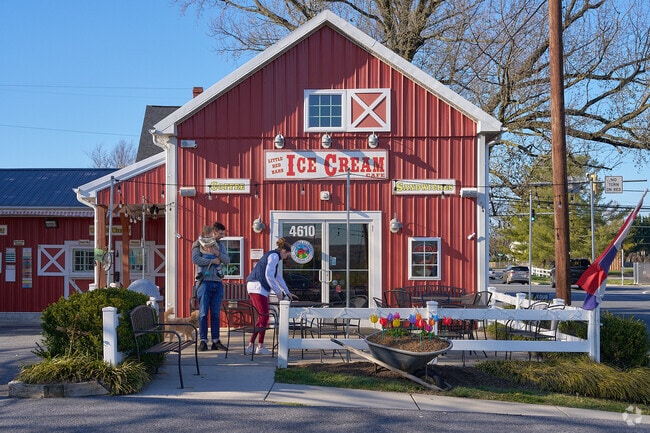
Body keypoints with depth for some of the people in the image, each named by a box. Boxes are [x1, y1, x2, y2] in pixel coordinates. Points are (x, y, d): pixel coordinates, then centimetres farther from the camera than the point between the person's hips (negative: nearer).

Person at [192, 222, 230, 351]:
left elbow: (227, 260, 8)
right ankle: (203, 341, 1)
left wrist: (217, 253, -9)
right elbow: (195, 259, -13)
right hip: (205, 281, -5)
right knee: (203, 313, -3)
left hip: (218, 283, 5)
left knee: (216, 314, 6)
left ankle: (216, 341, 9)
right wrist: (212, 261, -9)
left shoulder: (220, 245, 18)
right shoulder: (198, 245, 2)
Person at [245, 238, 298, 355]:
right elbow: (268, 275, -16)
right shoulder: (274, 256, -7)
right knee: (264, 317, -5)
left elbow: (279, 278, 33)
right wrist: (278, 292, -10)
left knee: (261, 317, 11)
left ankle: (251, 346, 11)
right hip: (258, 287, -10)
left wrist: (288, 293, 35)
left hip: (253, 287, 10)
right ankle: (260, 347, 1)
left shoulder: (275, 257, 25)